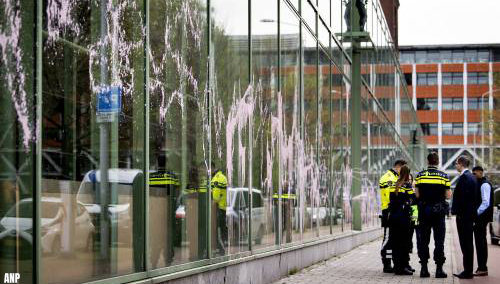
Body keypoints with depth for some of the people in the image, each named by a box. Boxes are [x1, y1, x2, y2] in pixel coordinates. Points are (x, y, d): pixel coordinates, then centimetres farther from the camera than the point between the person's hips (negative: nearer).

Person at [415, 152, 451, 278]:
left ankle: (424, 268, 6)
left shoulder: (420, 176, -1)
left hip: (424, 212, 1)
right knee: (439, 241, 3)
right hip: (439, 212, -1)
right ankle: (439, 269, 0)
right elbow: (448, 196, -5)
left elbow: (417, 195, -3)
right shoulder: (444, 176, -3)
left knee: (423, 240, 7)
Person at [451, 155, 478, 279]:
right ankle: (468, 270, 17)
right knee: (468, 244, 12)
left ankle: (467, 272, -5)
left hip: (463, 215, -10)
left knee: (466, 244, -7)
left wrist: (457, 211, -15)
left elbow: (462, 196, -21)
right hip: (470, 214, 10)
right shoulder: (471, 177, 16)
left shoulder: (464, 177, -15)